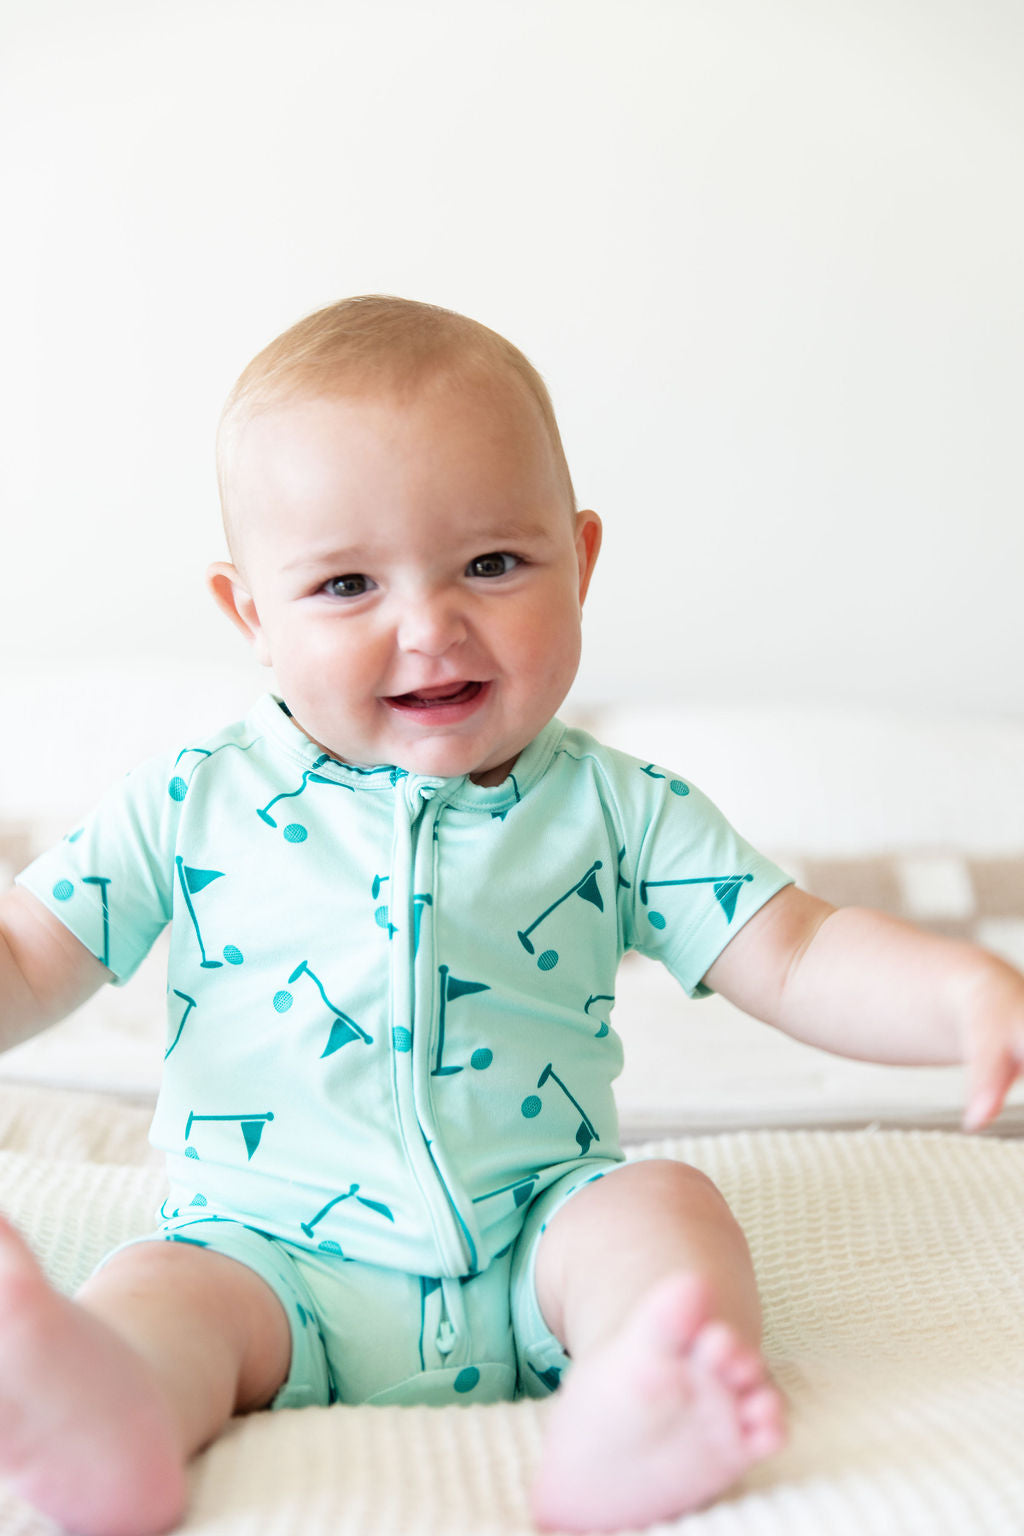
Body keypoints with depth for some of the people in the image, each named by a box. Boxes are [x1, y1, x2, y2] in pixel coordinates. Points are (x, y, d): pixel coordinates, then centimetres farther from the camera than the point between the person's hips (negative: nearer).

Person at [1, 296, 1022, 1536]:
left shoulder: (615, 810, 2)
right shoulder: (194, 805, 1)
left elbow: (795, 957, 1)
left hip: (537, 1242, 1)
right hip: (276, 1254, 0)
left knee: (666, 1206, -25)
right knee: (165, 1291, -27)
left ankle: (625, 1420, -52)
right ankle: (113, 1419, -57)